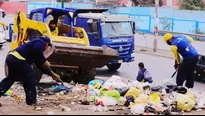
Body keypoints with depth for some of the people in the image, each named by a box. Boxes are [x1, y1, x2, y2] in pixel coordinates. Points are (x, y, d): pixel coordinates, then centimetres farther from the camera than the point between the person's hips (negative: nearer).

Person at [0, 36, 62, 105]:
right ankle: (31, 100, 9)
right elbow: (37, 51, -20)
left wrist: (52, 74, 37)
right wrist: (45, 62, -6)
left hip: (11, 58, 10)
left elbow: (40, 65, 34)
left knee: (11, 78, 24)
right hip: (18, 59, -10)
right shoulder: (41, 43, 5)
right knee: (30, 77, 3)